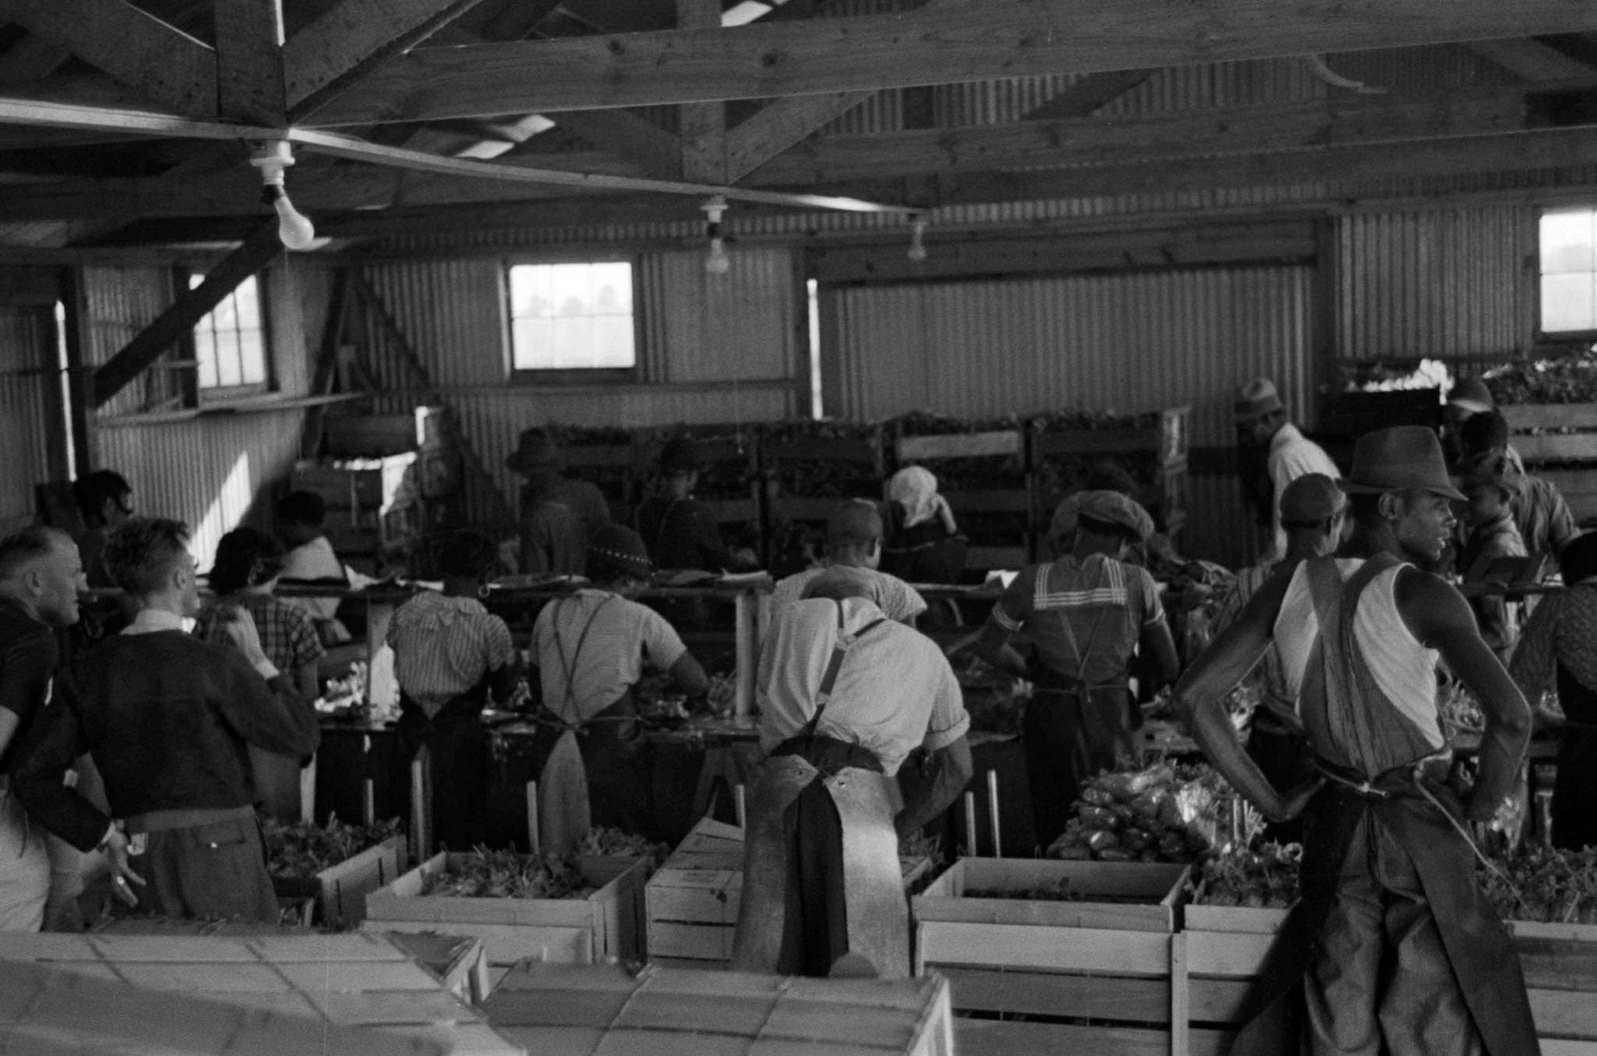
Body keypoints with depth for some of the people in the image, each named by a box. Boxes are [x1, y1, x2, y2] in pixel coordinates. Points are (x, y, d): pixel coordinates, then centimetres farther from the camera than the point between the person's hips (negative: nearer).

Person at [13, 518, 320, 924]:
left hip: (143, 860, 6)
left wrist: (108, 838, 4)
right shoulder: (213, 663, -14)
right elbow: (301, 736, -9)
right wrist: (257, 659, 1)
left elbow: (29, 772, 1)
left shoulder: (93, 670, 3)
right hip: (219, 855, -6)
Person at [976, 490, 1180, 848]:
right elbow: (1169, 669, 5)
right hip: (1112, 717, -1)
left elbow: (988, 647, 10)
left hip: (1050, 715, 1)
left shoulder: (1032, 582, 0)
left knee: (1054, 837, 12)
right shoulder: (1136, 581, -1)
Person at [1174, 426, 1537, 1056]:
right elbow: (1510, 715, -28)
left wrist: (1269, 803, 3)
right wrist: (1481, 806, -9)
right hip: (1422, 831, -4)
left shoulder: (1290, 585, -2)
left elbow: (1194, 694, -2)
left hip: (1332, 827, 4)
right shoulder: (1422, 595, -17)